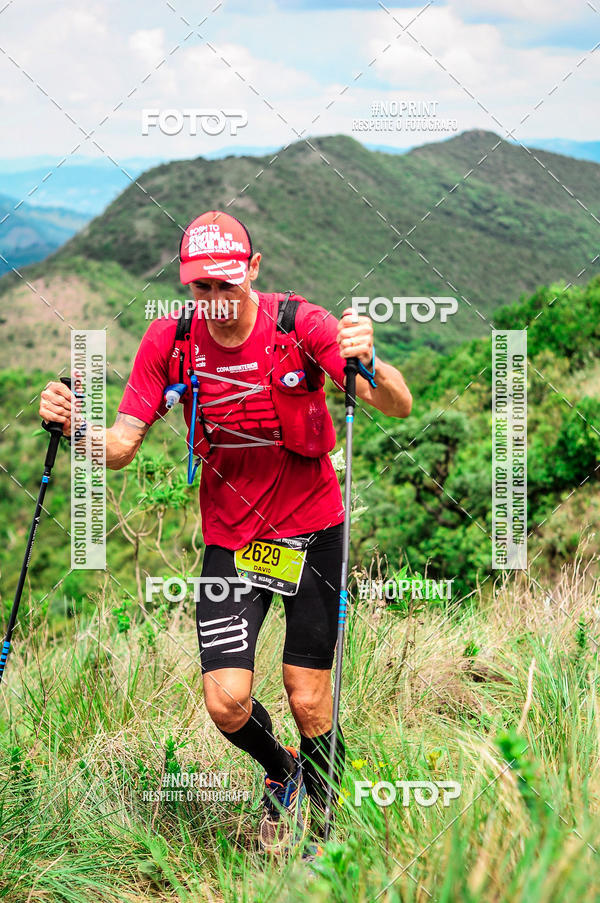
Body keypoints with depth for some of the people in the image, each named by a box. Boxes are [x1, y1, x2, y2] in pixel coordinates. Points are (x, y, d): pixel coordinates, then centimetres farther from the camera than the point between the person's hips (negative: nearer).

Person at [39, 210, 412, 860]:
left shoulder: (301, 325, -16)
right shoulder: (169, 340, -9)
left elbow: (398, 407, -22)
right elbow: (121, 447, -6)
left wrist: (368, 363, -44)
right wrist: (76, 425, -27)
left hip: (311, 528, -2)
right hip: (230, 538, 2)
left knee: (308, 700, -1)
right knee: (227, 701, -9)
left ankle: (324, 825, 27)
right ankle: (279, 772, 26)